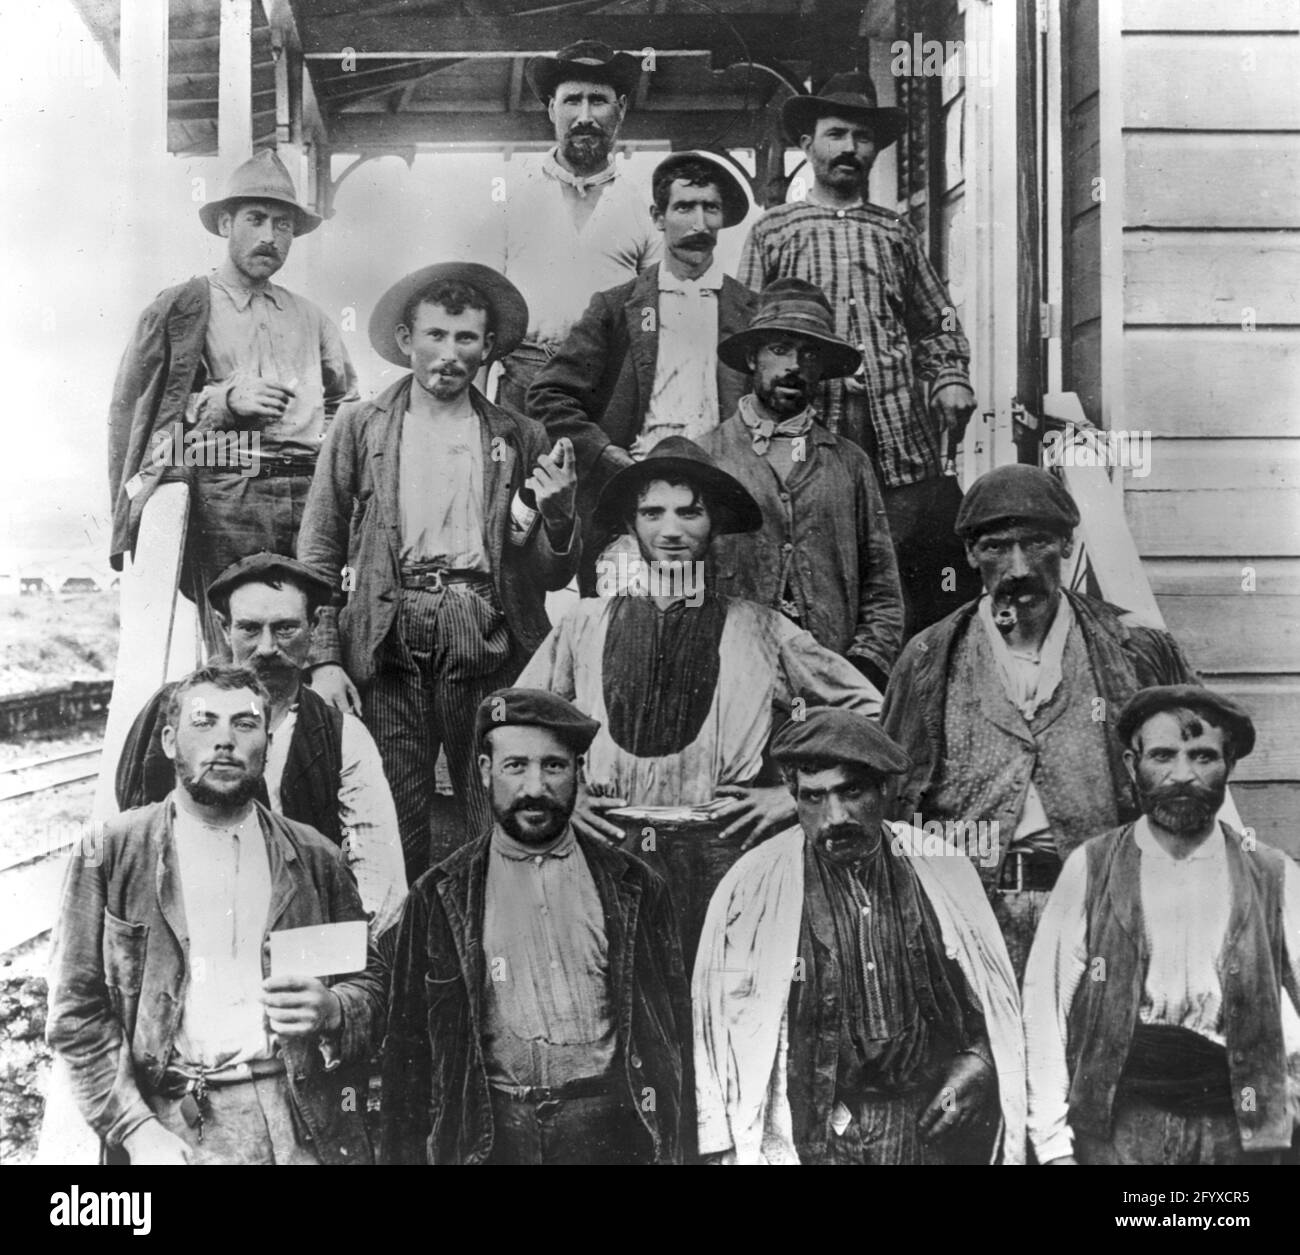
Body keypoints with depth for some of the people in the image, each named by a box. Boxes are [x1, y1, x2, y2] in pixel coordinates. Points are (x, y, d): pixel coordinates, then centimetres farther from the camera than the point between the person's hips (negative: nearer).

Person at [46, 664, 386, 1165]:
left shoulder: (313, 857, 13)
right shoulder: (110, 854, 7)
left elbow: (370, 983, 16)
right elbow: (77, 1011, 4)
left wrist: (332, 1010, -5)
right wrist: (136, 1128, -6)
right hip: (177, 1123, -2)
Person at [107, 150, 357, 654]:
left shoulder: (310, 318, 23)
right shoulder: (181, 308, 9)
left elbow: (347, 406, 31)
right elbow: (131, 410, 3)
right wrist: (225, 400, -8)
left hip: (309, 494, 4)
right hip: (225, 496, -4)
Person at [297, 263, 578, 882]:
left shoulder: (522, 439, 13)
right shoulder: (360, 427, 12)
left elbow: (554, 576, 12)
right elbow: (318, 553, 9)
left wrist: (556, 512, -9)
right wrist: (324, 659, -2)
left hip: (487, 644, 0)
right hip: (387, 643, 0)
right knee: (391, 827, -2)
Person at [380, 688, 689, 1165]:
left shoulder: (633, 888, 7)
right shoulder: (438, 897, 6)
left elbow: (670, 1026, 8)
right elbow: (408, 1045, 7)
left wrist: (666, 1146, 2)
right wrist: (405, 1153, 2)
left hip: (608, 1125, 0)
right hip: (490, 1133, 0)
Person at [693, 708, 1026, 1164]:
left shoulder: (941, 871, 0)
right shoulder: (752, 888, -8)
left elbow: (996, 997, 11)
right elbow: (723, 1022, -3)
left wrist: (978, 1064, -5)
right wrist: (726, 1151, -7)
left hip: (932, 1126, 2)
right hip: (812, 1139, -2)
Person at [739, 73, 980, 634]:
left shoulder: (897, 234, 20)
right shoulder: (773, 230, 12)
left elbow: (938, 323, 23)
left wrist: (951, 377, 5)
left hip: (901, 434, 2)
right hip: (808, 428, -2)